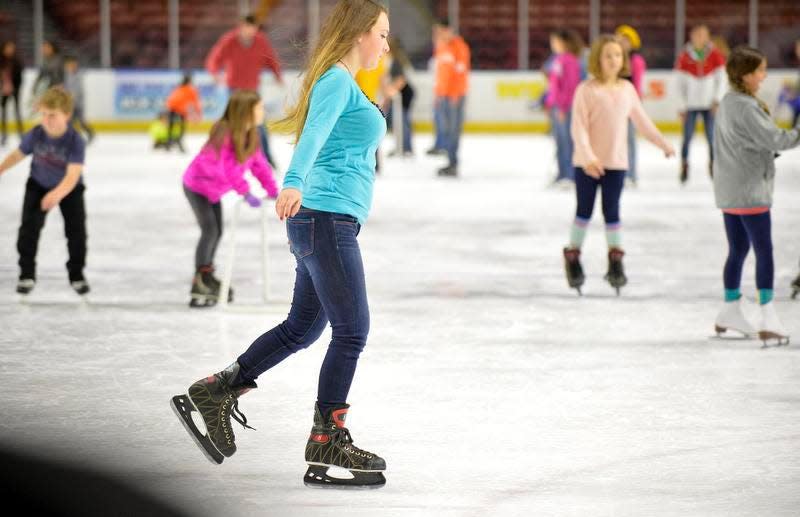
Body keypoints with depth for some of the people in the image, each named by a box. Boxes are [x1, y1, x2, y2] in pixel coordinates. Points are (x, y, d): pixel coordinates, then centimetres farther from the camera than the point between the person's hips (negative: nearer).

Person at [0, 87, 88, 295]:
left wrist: (57, 195, -57)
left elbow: (72, 176, -41)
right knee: (29, 228, -8)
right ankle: (27, 274, 5)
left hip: (69, 189, -2)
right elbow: (18, 155, -4)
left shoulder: (75, 142, -32)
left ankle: (77, 275, 16)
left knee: (76, 230, -5)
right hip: (39, 185, 2)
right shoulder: (36, 135, -22)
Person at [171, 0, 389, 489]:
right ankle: (327, 444, -3)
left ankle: (214, 393, 21)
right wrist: (294, 184, -45)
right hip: (327, 219, -10)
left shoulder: (345, 85, 19)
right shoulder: (337, 82, -11)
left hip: (325, 224, 10)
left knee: (301, 328, 14)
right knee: (352, 330, -7)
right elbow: (314, 135, -28)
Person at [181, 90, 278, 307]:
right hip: (196, 185, -9)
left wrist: (272, 189, -3)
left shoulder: (250, 136, -7)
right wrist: (246, 193, -38)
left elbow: (258, 163, 1)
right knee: (210, 231, -16)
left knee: (217, 232, 14)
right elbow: (229, 170, -38)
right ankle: (199, 286, -12)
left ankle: (207, 276, 29)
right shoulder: (225, 135, -35)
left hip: (213, 189, 9)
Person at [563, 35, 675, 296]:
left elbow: (642, 120, 15)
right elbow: (578, 127, -15)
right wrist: (588, 156, -26)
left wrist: (663, 144, 21)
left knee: (612, 212, 7)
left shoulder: (627, 89, 3)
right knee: (584, 211, 7)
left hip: (616, 162, 3)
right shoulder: (587, 90, -12)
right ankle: (573, 258, 22)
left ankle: (616, 263, 16)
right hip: (588, 163, -3)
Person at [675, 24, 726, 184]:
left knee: (712, 138, -2)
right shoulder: (684, 57, -2)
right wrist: (682, 106, -1)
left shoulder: (715, 55, 0)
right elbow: (680, 83, 2)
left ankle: (713, 167, 9)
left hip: (709, 104, 0)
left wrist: (717, 99, -7)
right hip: (691, 105, 0)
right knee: (687, 137, -3)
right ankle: (684, 167, 6)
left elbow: (721, 79, 3)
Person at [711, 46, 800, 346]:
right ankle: (768, 321, -8)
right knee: (764, 251, -6)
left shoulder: (727, 103, 10)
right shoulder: (745, 108, -19)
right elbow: (774, 139, -22)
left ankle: (731, 313, 25)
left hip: (729, 192, 9)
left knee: (738, 250, 17)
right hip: (750, 191, -9)